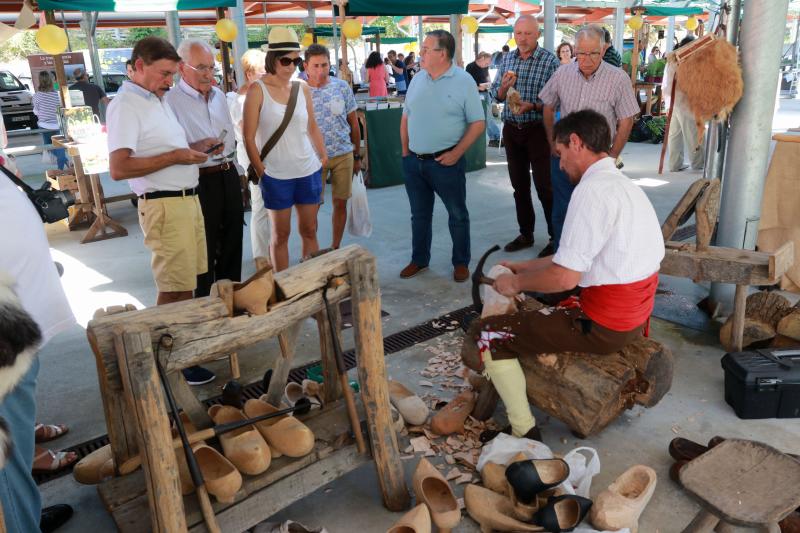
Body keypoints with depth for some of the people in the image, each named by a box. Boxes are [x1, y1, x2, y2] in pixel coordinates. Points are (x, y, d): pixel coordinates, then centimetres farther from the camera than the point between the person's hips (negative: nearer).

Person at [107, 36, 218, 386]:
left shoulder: (159, 100, 17)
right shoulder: (125, 105, -12)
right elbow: (118, 169, -22)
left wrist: (195, 147, 9)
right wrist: (175, 156, -19)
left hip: (187, 198, 9)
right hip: (163, 205, -9)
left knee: (187, 281, 16)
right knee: (173, 287, -2)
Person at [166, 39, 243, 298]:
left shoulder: (219, 95, 12)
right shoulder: (171, 101, -12)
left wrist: (227, 149, 16)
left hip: (229, 174, 7)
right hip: (200, 181, -7)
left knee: (232, 242, 16)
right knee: (204, 250, 3)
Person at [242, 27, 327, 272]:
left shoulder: (303, 88, 6)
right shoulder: (258, 90, -6)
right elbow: (249, 137, -6)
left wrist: (324, 157, 13)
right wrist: (261, 171, -9)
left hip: (309, 171, 4)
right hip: (276, 176, -4)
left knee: (309, 230, 11)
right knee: (281, 234, 7)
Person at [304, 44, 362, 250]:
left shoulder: (342, 87, 0)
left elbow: (353, 123, 7)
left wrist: (357, 155, 8)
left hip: (344, 155, 2)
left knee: (340, 203, 8)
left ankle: (335, 247, 24)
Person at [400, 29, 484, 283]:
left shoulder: (463, 81, -8)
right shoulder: (417, 79, 8)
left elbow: (477, 123, -9)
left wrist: (456, 153, -15)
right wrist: (406, 150, 8)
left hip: (446, 162, -5)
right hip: (413, 161, 5)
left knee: (457, 215, 7)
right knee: (419, 214, 15)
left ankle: (461, 263, 21)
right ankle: (419, 259, 30)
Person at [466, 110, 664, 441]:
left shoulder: (592, 190, -20)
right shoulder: (623, 184, 12)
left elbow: (565, 277, -23)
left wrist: (516, 283, -6)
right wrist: (524, 267, 20)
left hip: (603, 327, -10)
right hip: (633, 318, 10)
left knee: (485, 333, -3)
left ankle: (525, 432, 3)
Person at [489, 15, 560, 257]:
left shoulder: (550, 60, -8)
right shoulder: (507, 59, 7)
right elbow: (496, 95, 9)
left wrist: (532, 106, -26)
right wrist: (505, 86, -11)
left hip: (537, 130, -5)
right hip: (511, 129, 5)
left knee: (544, 187, -3)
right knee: (519, 185, 13)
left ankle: (556, 237, 9)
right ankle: (526, 234, 25)